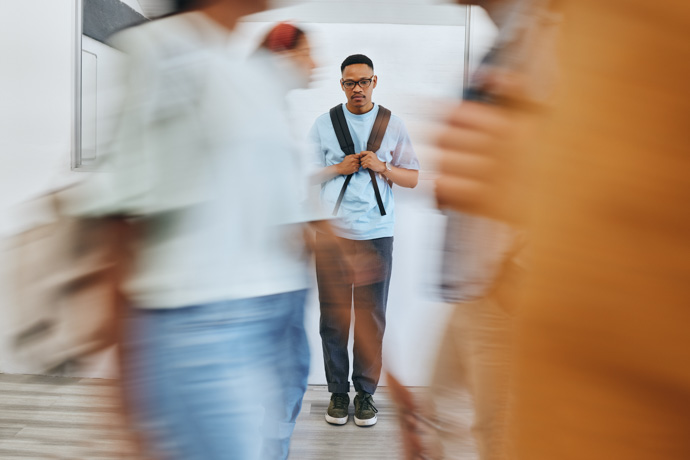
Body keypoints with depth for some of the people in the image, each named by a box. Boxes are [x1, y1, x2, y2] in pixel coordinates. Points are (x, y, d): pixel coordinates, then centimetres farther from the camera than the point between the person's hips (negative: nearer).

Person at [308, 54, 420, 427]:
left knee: (372, 317, 3)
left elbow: (413, 178, 9)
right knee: (333, 315, 3)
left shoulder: (393, 126, 9)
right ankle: (337, 391, 18)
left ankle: (366, 392, 18)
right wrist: (339, 168, -8)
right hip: (332, 232, 0)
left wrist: (381, 167, -8)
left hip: (377, 233, 0)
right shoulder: (323, 124, 8)